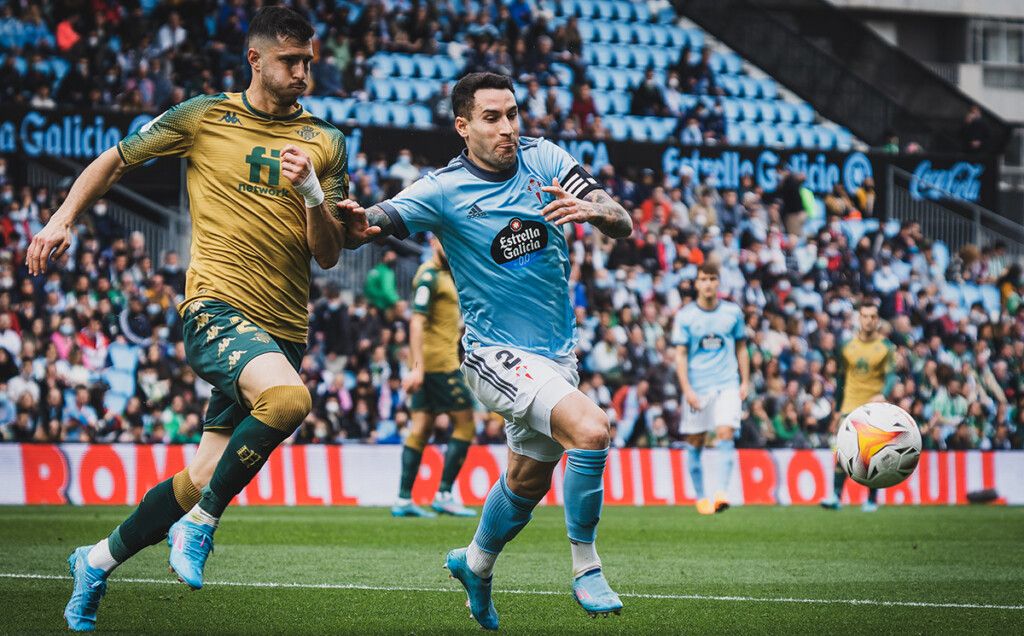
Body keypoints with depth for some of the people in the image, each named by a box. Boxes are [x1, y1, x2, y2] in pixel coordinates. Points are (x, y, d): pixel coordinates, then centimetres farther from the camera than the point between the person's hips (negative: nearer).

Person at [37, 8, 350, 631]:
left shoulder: (325, 143, 10)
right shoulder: (204, 118, 4)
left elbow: (329, 254, 8)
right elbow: (115, 161, 17)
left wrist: (311, 191, -9)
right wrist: (63, 220, 6)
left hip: (284, 330, 4)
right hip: (217, 305, -4)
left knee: (206, 478, 3)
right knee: (288, 398, -34)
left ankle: (98, 561, 26)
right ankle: (200, 524, -16)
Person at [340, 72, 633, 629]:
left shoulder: (544, 160, -2)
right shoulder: (444, 190, -14)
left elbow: (623, 227, -5)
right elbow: (371, 223, -23)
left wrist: (593, 210, -28)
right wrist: (358, 224, -47)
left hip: (557, 353, 6)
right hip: (498, 354, -6)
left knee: (528, 480, 19)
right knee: (590, 428, -27)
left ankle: (475, 563, 47)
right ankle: (586, 569, -13)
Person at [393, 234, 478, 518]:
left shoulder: (444, 275, 19)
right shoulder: (429, 276, -12)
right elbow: (416, 322, -19)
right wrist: (417, 366, -25)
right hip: (439, 362, -9)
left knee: (421, 428, 6)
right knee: (465, 423, -5)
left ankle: (404, 500, 4)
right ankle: (444, 495, -4)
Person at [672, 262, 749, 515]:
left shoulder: (733, 312, 6)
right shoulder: (685, 316, 1)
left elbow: (741, 349, 14)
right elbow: (680, 354, 0)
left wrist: (745, 382, 8)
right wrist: (687, 389, -9)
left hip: (727, 384, 0)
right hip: (697, 387, 0)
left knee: (726, 433, -17)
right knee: (695, 443, 2)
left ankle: (722, 493, -21)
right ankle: (700, 497, 13)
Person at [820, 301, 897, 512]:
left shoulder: (885, 346, -1)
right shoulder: (848, 346, 7)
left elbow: (891, 375, -11)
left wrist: (883, 394, -31)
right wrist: (838, 408, 16)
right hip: (851, 406, 2)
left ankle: (872, 500, 12)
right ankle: (836, 496, -14)